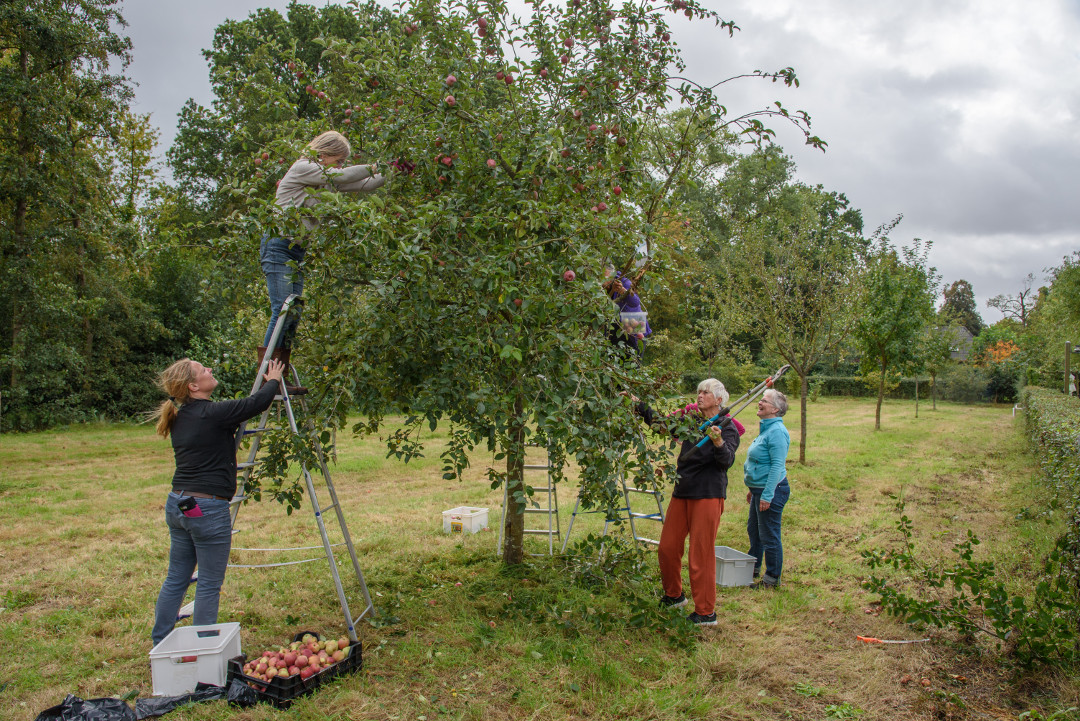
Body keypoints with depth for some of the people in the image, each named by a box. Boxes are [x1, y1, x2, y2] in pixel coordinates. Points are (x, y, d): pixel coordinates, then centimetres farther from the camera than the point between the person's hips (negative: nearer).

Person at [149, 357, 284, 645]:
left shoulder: (180, 418, 9)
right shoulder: (212, 414, -16)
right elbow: (258, 402, -10)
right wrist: (274, 380, 9)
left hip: (177, 504, 9)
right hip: (208, 509, -8)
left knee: (175, 579, 18)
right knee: (209, 585, 3)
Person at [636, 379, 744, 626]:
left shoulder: (727, 428, -6)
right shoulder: (690, 418, 10)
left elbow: (727, 461, -20)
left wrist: (718, 443, -40)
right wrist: (640, 406, 14)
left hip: (708, 495, -6)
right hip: (682, 492, 6)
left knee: (701, 554, -1)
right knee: (667, 547, 12)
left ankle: (706, 612, 12)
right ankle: (674, 595, 35)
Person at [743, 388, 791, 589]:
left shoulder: (777, 431, -20)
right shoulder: (766, 429, 12)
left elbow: (777, 465, -23)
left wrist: (767, 495, -24)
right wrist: (753, 489, 23)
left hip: (771, 491, -11)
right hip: (760, 489, 11)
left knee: (769, 536, 0)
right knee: (753, 530, 22)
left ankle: (772, 579, 13)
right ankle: (753, 568, 37)